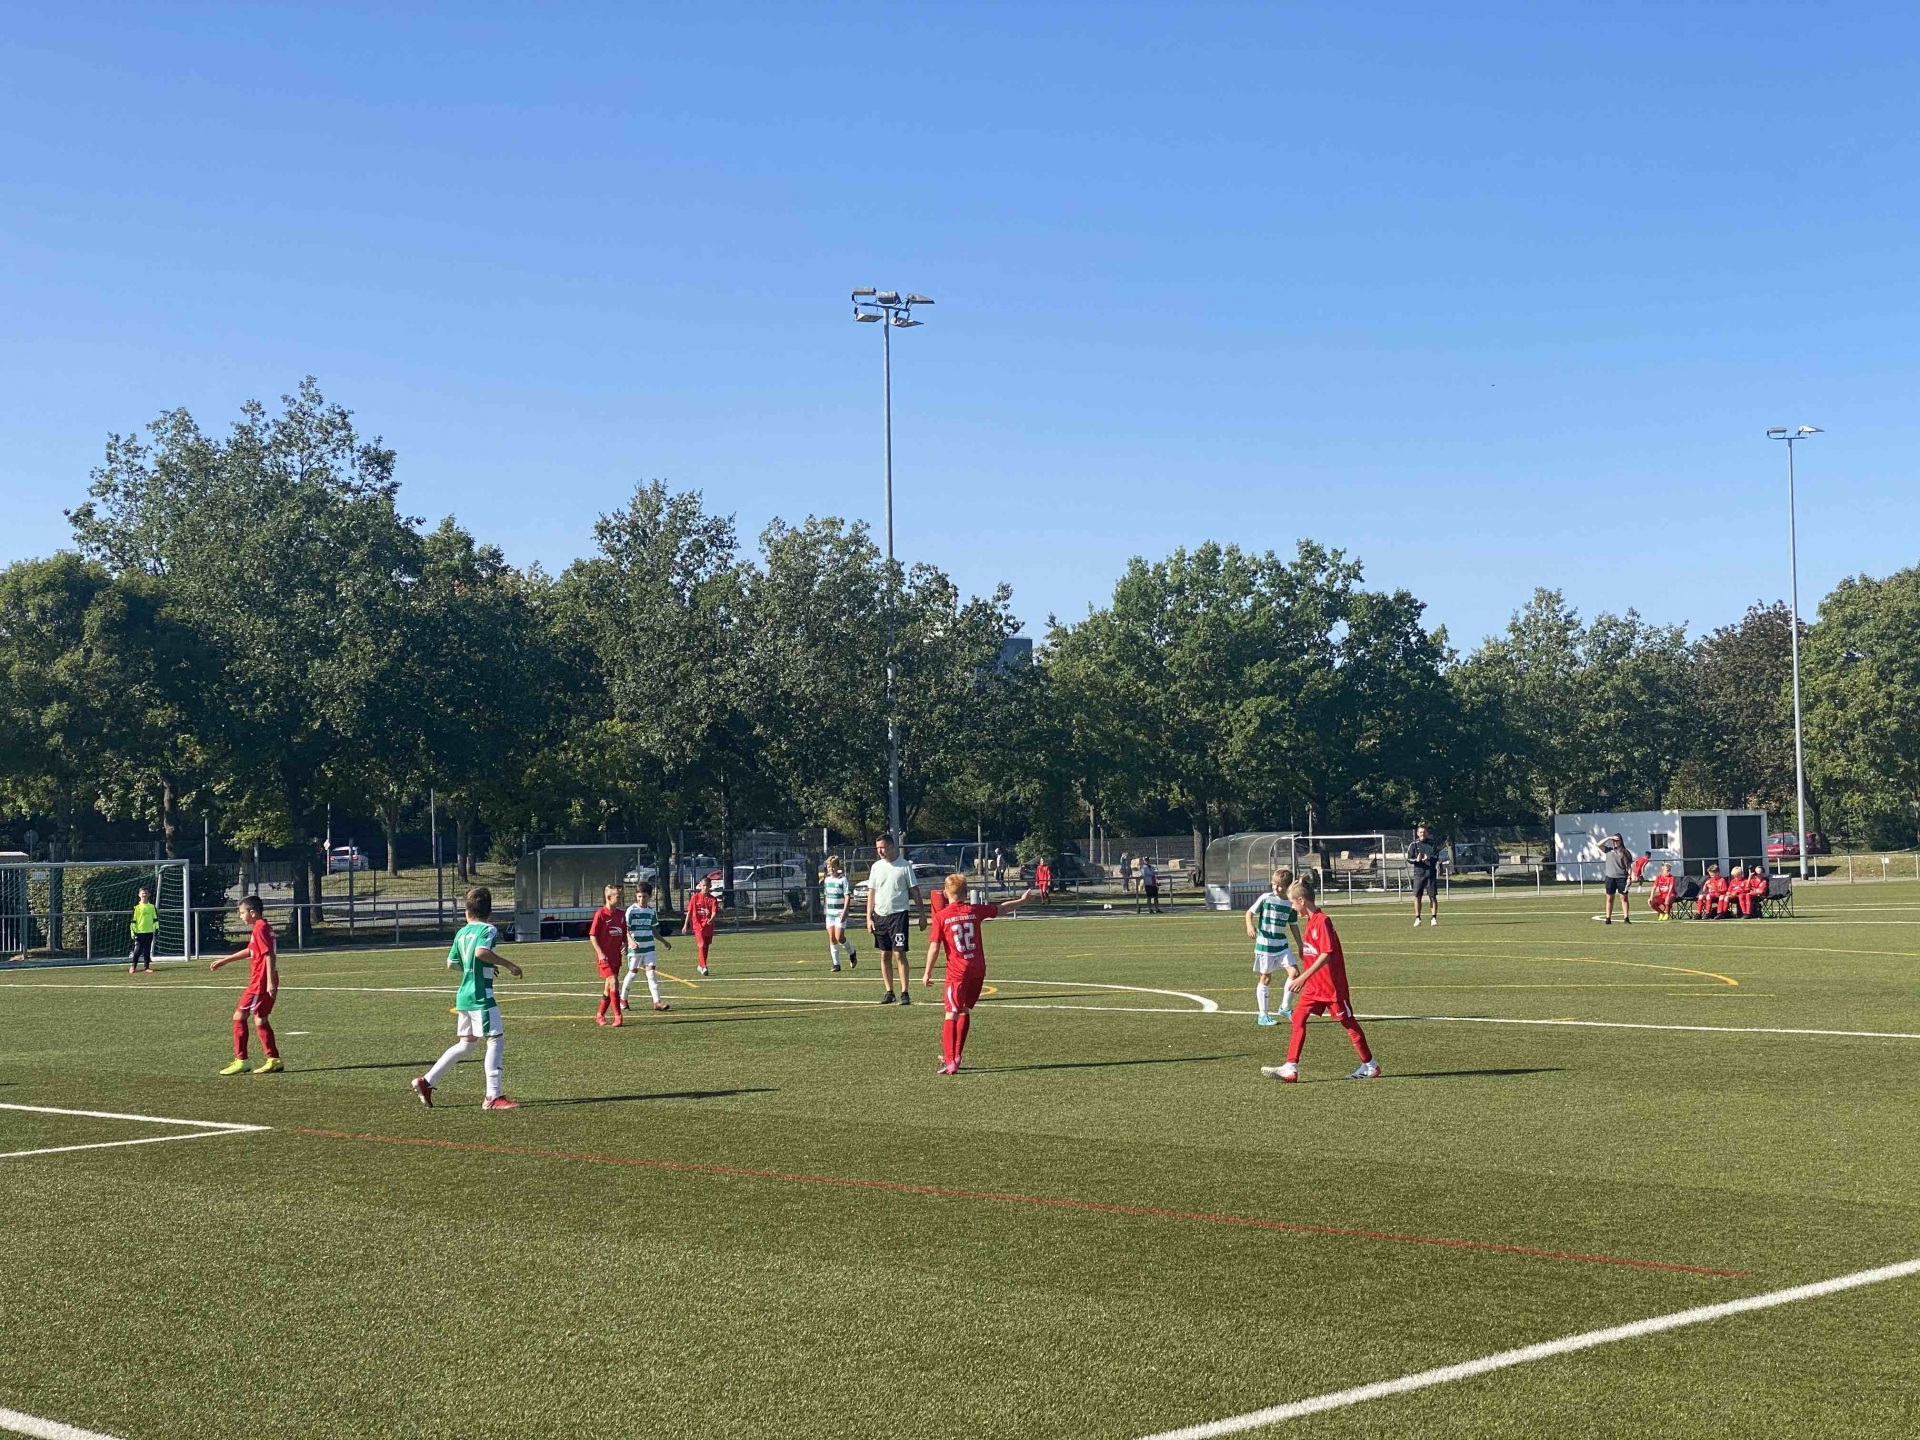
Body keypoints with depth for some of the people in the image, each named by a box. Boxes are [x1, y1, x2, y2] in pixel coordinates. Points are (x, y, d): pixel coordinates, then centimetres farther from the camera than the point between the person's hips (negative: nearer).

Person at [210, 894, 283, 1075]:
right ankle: (273, 1060, 13)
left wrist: (270, 982, -26)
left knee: (239, 1016, -3)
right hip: (266, 982, 10)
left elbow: (269, 955, -22)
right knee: (260, 1020, 13)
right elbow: (249, 950, 29)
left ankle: (240, 1060, -1)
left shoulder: (260, 928, -15)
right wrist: (224, 960, 34)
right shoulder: (263, 927, 16)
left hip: (260, 982, -10)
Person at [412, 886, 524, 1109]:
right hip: (481, 996, -8)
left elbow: (451, 963, 19)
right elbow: (481, 951, -27)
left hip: (464, 995, 8)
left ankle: (427, 1082, 20)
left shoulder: (462, 932, 14)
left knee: (466, 1043, 17)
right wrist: (509, 965, -20)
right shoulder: (488, 929, -7)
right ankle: (493, 1096, -9)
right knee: (496, 1040, -5)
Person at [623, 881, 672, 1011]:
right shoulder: (631, 910, -6)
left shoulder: (652, 911, 9)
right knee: (632, 972, 4)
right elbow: (626, 930, -12)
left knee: (651, 972, -4)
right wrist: (631, 941, -27)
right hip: (635, 947, -4)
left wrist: (664, 942, 20)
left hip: (649, 947, 4)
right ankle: (622, 999, 22)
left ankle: (657, 1002, -8)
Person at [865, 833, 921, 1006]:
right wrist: (869, 918, 5)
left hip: (898, 914, -4)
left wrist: (922, 915, -3)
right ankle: (889, 992, 15)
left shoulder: (904, 866, -3)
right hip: (880, 916, 5)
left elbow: (914, 891, 0)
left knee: (900, 954, -9)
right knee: (885, 956, 7)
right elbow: (871, 893, 11)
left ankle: (904, 993, -6)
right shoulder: (876, 867, 9)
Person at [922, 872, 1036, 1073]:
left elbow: (934, 947, -9)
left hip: (957, 971, -4)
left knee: (952, 1014, -7)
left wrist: (927, 973, 1)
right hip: (978, 968, 4)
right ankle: (955, 1056, 26)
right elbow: (1002, 908, 21)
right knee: (965, 1011, 17)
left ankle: (950, 1062, -18)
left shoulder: (942, 916, -6)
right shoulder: (975, 911, 5)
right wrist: (1022, 900, 38)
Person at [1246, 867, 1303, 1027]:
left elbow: (1293, 926, 13)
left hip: (1282, 945, 4)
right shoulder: (1266, 898, -8)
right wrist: (1250, 926, -25)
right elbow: (1250, 912, -5)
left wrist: (1300, 947, 13)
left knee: (1294, 972, -9)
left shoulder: (1290, 904, 3)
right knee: (1265, 978, 3)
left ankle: (1285, 1007, 8)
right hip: (1264, 945, -3)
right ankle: (1263, 1015, 12)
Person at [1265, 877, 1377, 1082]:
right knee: (1298, 1017, -2)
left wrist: (1304, 977, -27)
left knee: (1347, 1021, 3)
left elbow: (1326, 954, -25)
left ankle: (1370, 1065, 18)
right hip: (1314, 984, 9)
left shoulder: (1323, 921, -18)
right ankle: (1291, 1068, -6)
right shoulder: (1311, 921, 10)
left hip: (1331, 983, -9)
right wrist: (1302, 978, 21)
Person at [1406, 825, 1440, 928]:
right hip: (1418, 873, 0)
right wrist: (1416, 860, -18)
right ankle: (1417, 918, 7)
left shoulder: (1432, 844, 7)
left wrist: (1428, 859, -20)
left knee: (1433, 896, -1)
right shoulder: (1414, 845, 7)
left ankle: (1434, 918, 4)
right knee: (1417, 896, -1)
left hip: (1431, 873, 0)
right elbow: (1409, 859, 3)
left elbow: (1436, 857, 0)